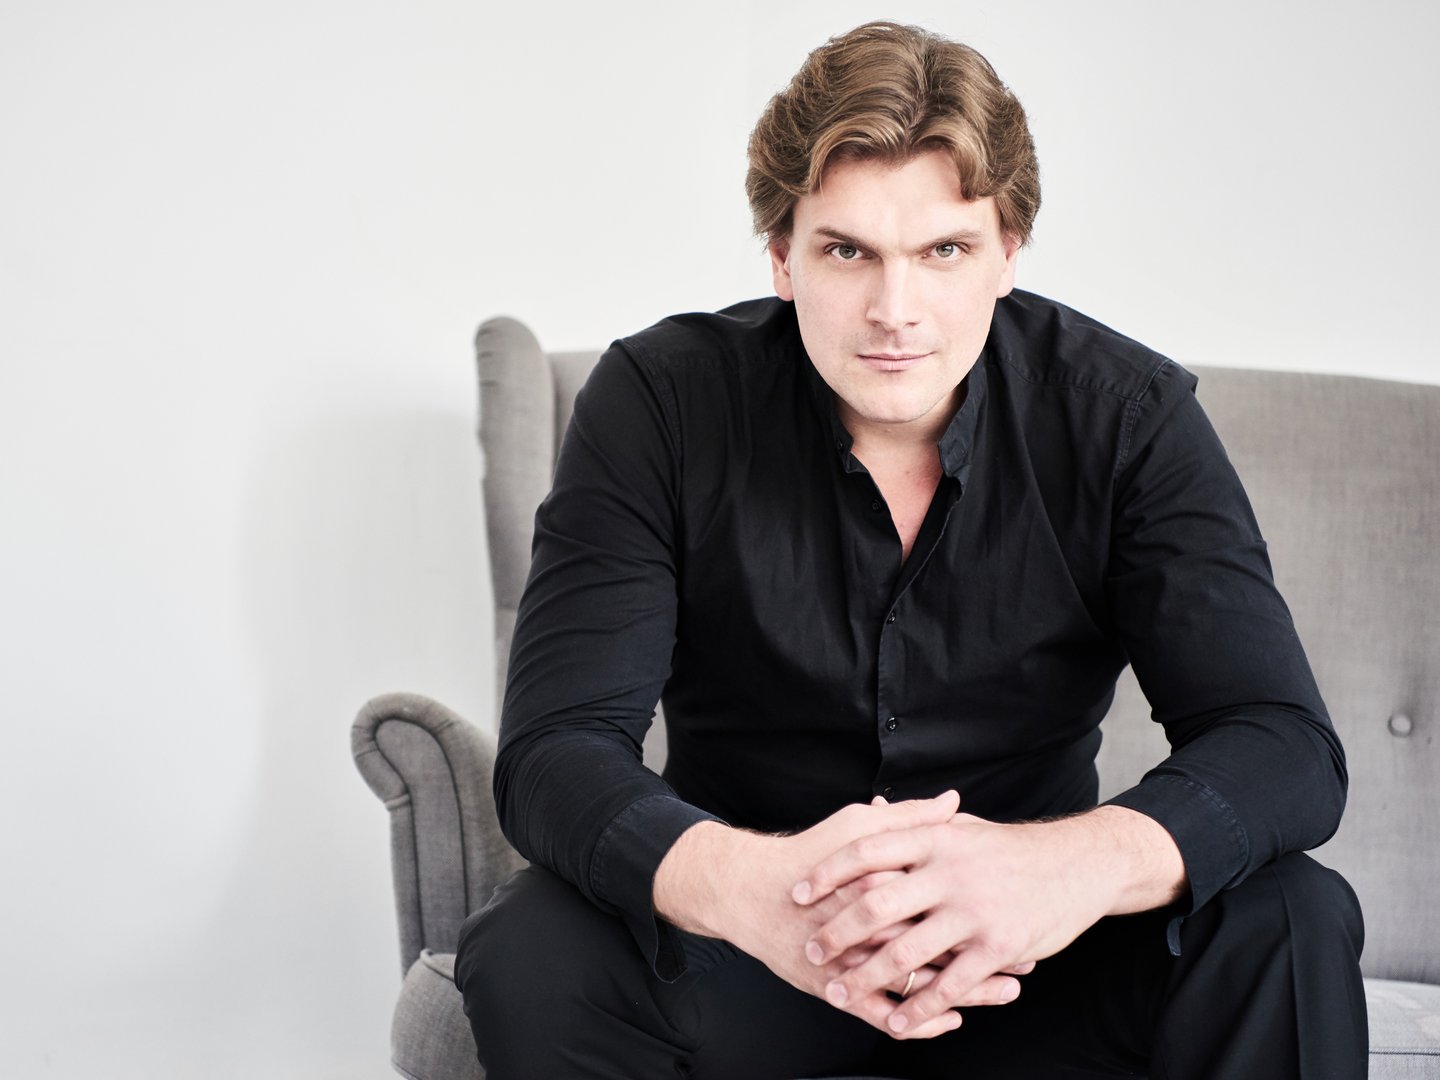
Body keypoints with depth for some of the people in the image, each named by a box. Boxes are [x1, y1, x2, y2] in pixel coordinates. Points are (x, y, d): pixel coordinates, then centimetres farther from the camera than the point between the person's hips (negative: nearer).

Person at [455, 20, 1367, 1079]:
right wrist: (737, 882, -44)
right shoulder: (659, 403, -12)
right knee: (530, 953, -29)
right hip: (740, 946, 1)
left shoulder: (1126, 413, -11)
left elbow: (1290, 748, -19)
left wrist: (1076, 863, -43)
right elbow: (556, 745, -20)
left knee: (1293, 923, -27)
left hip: (1026, 949, 0)